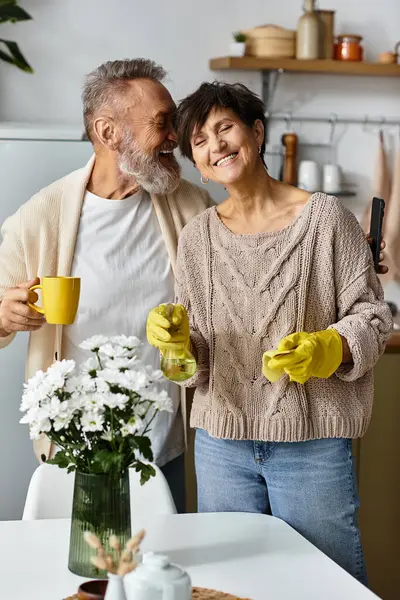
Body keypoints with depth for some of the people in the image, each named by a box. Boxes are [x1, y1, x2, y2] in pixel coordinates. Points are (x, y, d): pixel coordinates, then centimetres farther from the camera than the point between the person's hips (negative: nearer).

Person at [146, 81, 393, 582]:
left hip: (313, 442, -3)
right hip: (221, 443, 4)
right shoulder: (196, 236, 7)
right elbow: (196, 359, 11)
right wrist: (178, 340, -11)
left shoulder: (325, 217, -5)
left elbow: (371, 316, -3)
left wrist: (326, 348, -21)